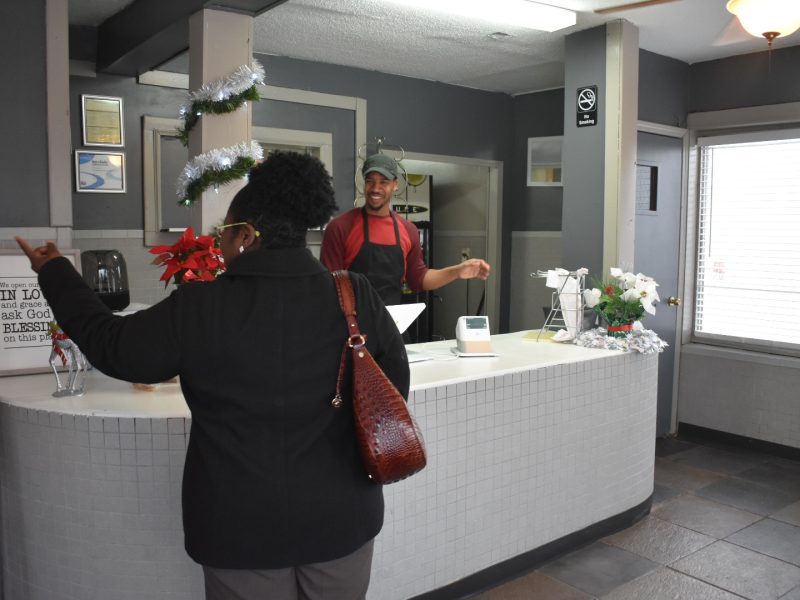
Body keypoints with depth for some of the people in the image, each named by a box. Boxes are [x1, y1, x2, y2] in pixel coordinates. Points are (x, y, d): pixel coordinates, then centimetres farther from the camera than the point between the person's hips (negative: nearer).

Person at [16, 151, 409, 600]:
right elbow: (394, 384, 0)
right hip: (341, 516, 2)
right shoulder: (358, 297, -12)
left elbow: (110, 345, 1)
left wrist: (55, 272, 15)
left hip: (241, 525, -1)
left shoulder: (196, 309, -16)